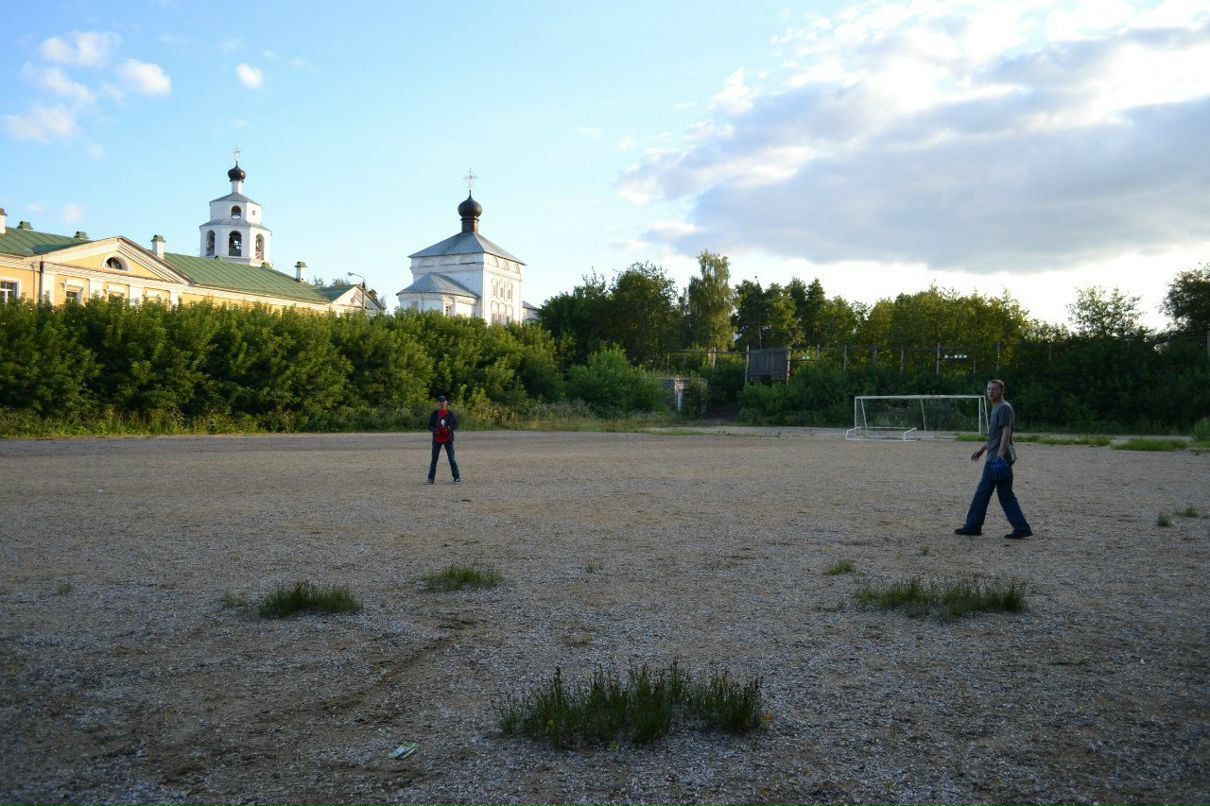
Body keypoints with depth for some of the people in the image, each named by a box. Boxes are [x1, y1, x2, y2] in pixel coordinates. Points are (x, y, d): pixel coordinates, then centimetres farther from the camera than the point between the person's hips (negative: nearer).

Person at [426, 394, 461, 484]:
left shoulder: (450, 414, 0)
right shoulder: (434, 414, 2)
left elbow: (456, 425, 1)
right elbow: (429, 426, 3)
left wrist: (449, 428, -18)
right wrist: (435, 430, -17)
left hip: (448, 439, -1)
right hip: (437, 439, 1)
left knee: (452, 459, 0)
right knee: (434, 459, 4)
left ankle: (457, 477, 7)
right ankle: (431, 478, 11)